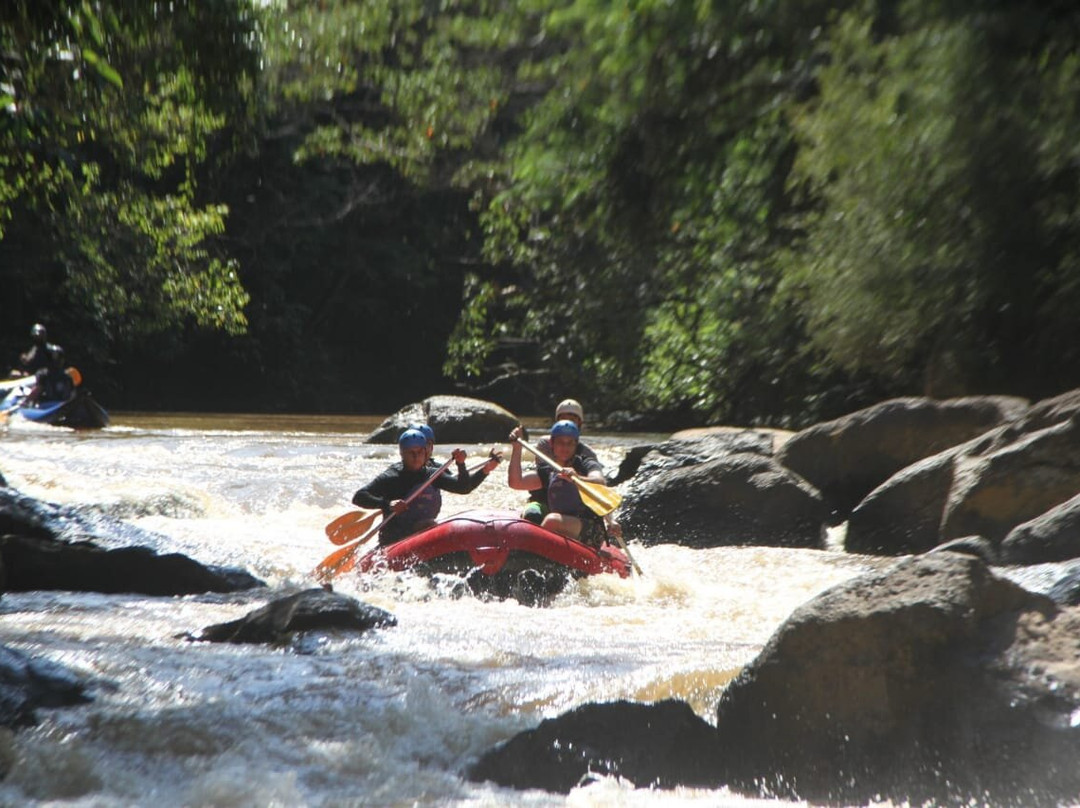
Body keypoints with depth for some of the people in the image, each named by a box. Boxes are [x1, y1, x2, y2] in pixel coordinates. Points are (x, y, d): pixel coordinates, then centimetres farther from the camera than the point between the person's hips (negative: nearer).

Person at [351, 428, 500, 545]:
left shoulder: (432, 475, 11)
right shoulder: (390, 478, -4)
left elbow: (463, 487, 2)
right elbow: (358, 497, -13)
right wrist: (386, 504, -28)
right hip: (393, 542, -6)